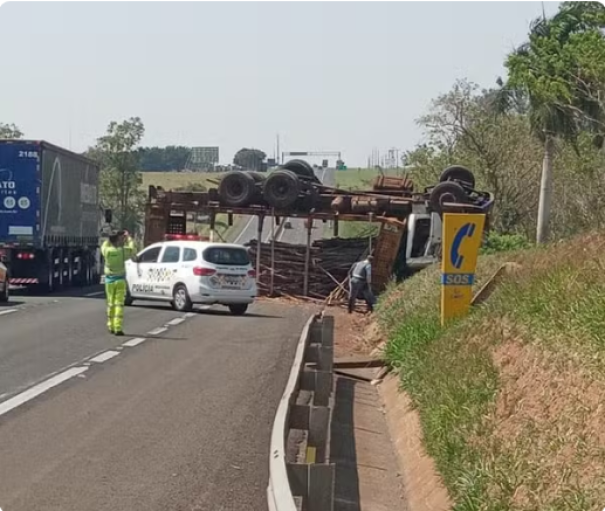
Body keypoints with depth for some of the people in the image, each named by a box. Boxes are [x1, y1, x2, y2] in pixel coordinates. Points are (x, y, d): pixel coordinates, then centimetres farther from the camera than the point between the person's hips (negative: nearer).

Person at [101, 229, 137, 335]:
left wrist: (110, 238, 20)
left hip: (109, 280, 2)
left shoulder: (106, 250, -8)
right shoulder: (122, 251, -12)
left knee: (110, 304, 14)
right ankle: (118, 328, -11)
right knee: (119, 304, -4)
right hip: (120, 280, -2)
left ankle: (111, 327, 21)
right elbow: (133, 249, 8)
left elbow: (104, 246, 18)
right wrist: (128, 237, 18)